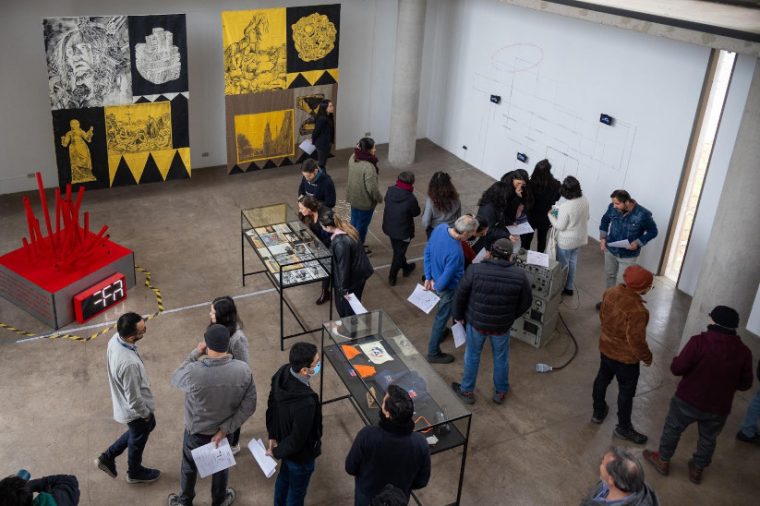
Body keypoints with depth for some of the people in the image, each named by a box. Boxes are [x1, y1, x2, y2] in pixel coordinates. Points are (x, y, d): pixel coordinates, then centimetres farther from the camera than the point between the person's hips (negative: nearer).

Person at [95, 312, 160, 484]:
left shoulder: (115, 339, -17)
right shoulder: (129, 363, -43)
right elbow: (134, 399, -30)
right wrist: (146, 413, -10)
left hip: (122, 401, 8)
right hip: (134, 410, -8)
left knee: (149, 425, 31)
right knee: (138, 440, 22)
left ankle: (107, 457, 40)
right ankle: (135, 472, 51)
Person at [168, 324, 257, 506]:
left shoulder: (194, 372, -34)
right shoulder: (243, 370, -26)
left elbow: (175, 379, -9)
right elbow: (249, 406, -19)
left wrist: (196, 352, -6)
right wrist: (225, 429, -14)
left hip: (196, 431, -1)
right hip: (224, 429, 2)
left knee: (189, 466, 28)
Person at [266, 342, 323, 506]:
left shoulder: (283, 372, -21)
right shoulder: (305, 403, -44)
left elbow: (272, 405, -4)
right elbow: (297, 441, -28)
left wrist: (273, 436, 5)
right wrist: (277, 452, -9)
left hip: (283, 439, 7)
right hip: (300, 454, -7)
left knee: (284, 477, 34)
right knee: (297, 492, 22)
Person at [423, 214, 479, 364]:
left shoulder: (441, 227, -17)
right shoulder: (455, 252, -40)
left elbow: (427, 251, -3)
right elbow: (446, 278, -29)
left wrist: (429, 277, 5)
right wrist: (437, 287, -6)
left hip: (436, 276, 8)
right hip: (448, 287, -7)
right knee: (442, 317, 13)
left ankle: (441, 332, 59)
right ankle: (433, 353, 32)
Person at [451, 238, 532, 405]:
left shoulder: (474, 270, -21)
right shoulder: (520, 276, -16)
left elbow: (460, 296, -12)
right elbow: (526, 302, -3)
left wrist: (458, 315, 5)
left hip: (476, 322, 0)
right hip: (502, 325, 1)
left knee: (472, 356, 21)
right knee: (501, 358, 23)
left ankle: (467, 391, 37)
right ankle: (500, 391, 41)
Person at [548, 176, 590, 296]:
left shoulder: (565, 206, -30)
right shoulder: (585, 200, -9)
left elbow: (560, 226, -21)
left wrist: (550, 215, -7)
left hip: (566, 241, -6)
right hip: (579, 238, 6)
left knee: (563, 264, 15)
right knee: (573, 263, 23)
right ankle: (570, 287, 38)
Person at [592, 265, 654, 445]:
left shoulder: (611, 292, -11)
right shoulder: (637, 310, -35)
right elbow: (636, 341, -27)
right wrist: (647, 357, -9)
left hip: (606, 347, 7)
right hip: (625, 357, -7)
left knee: (602, 378, 26)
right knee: (626, 391, 13)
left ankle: (598, 412, 46)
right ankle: (623, 428, 30)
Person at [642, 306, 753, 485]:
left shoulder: (699, 342, -24)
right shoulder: (744, 352, -11)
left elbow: (677, 368, -20)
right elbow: (745, 384, -1)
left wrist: (677, 360, 2)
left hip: (688, 401, -3)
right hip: (718, 408, 3)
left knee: (672, 429, 22)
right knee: (708, 439, 26)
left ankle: (663, 461, 39)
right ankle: (697, 470, 43)